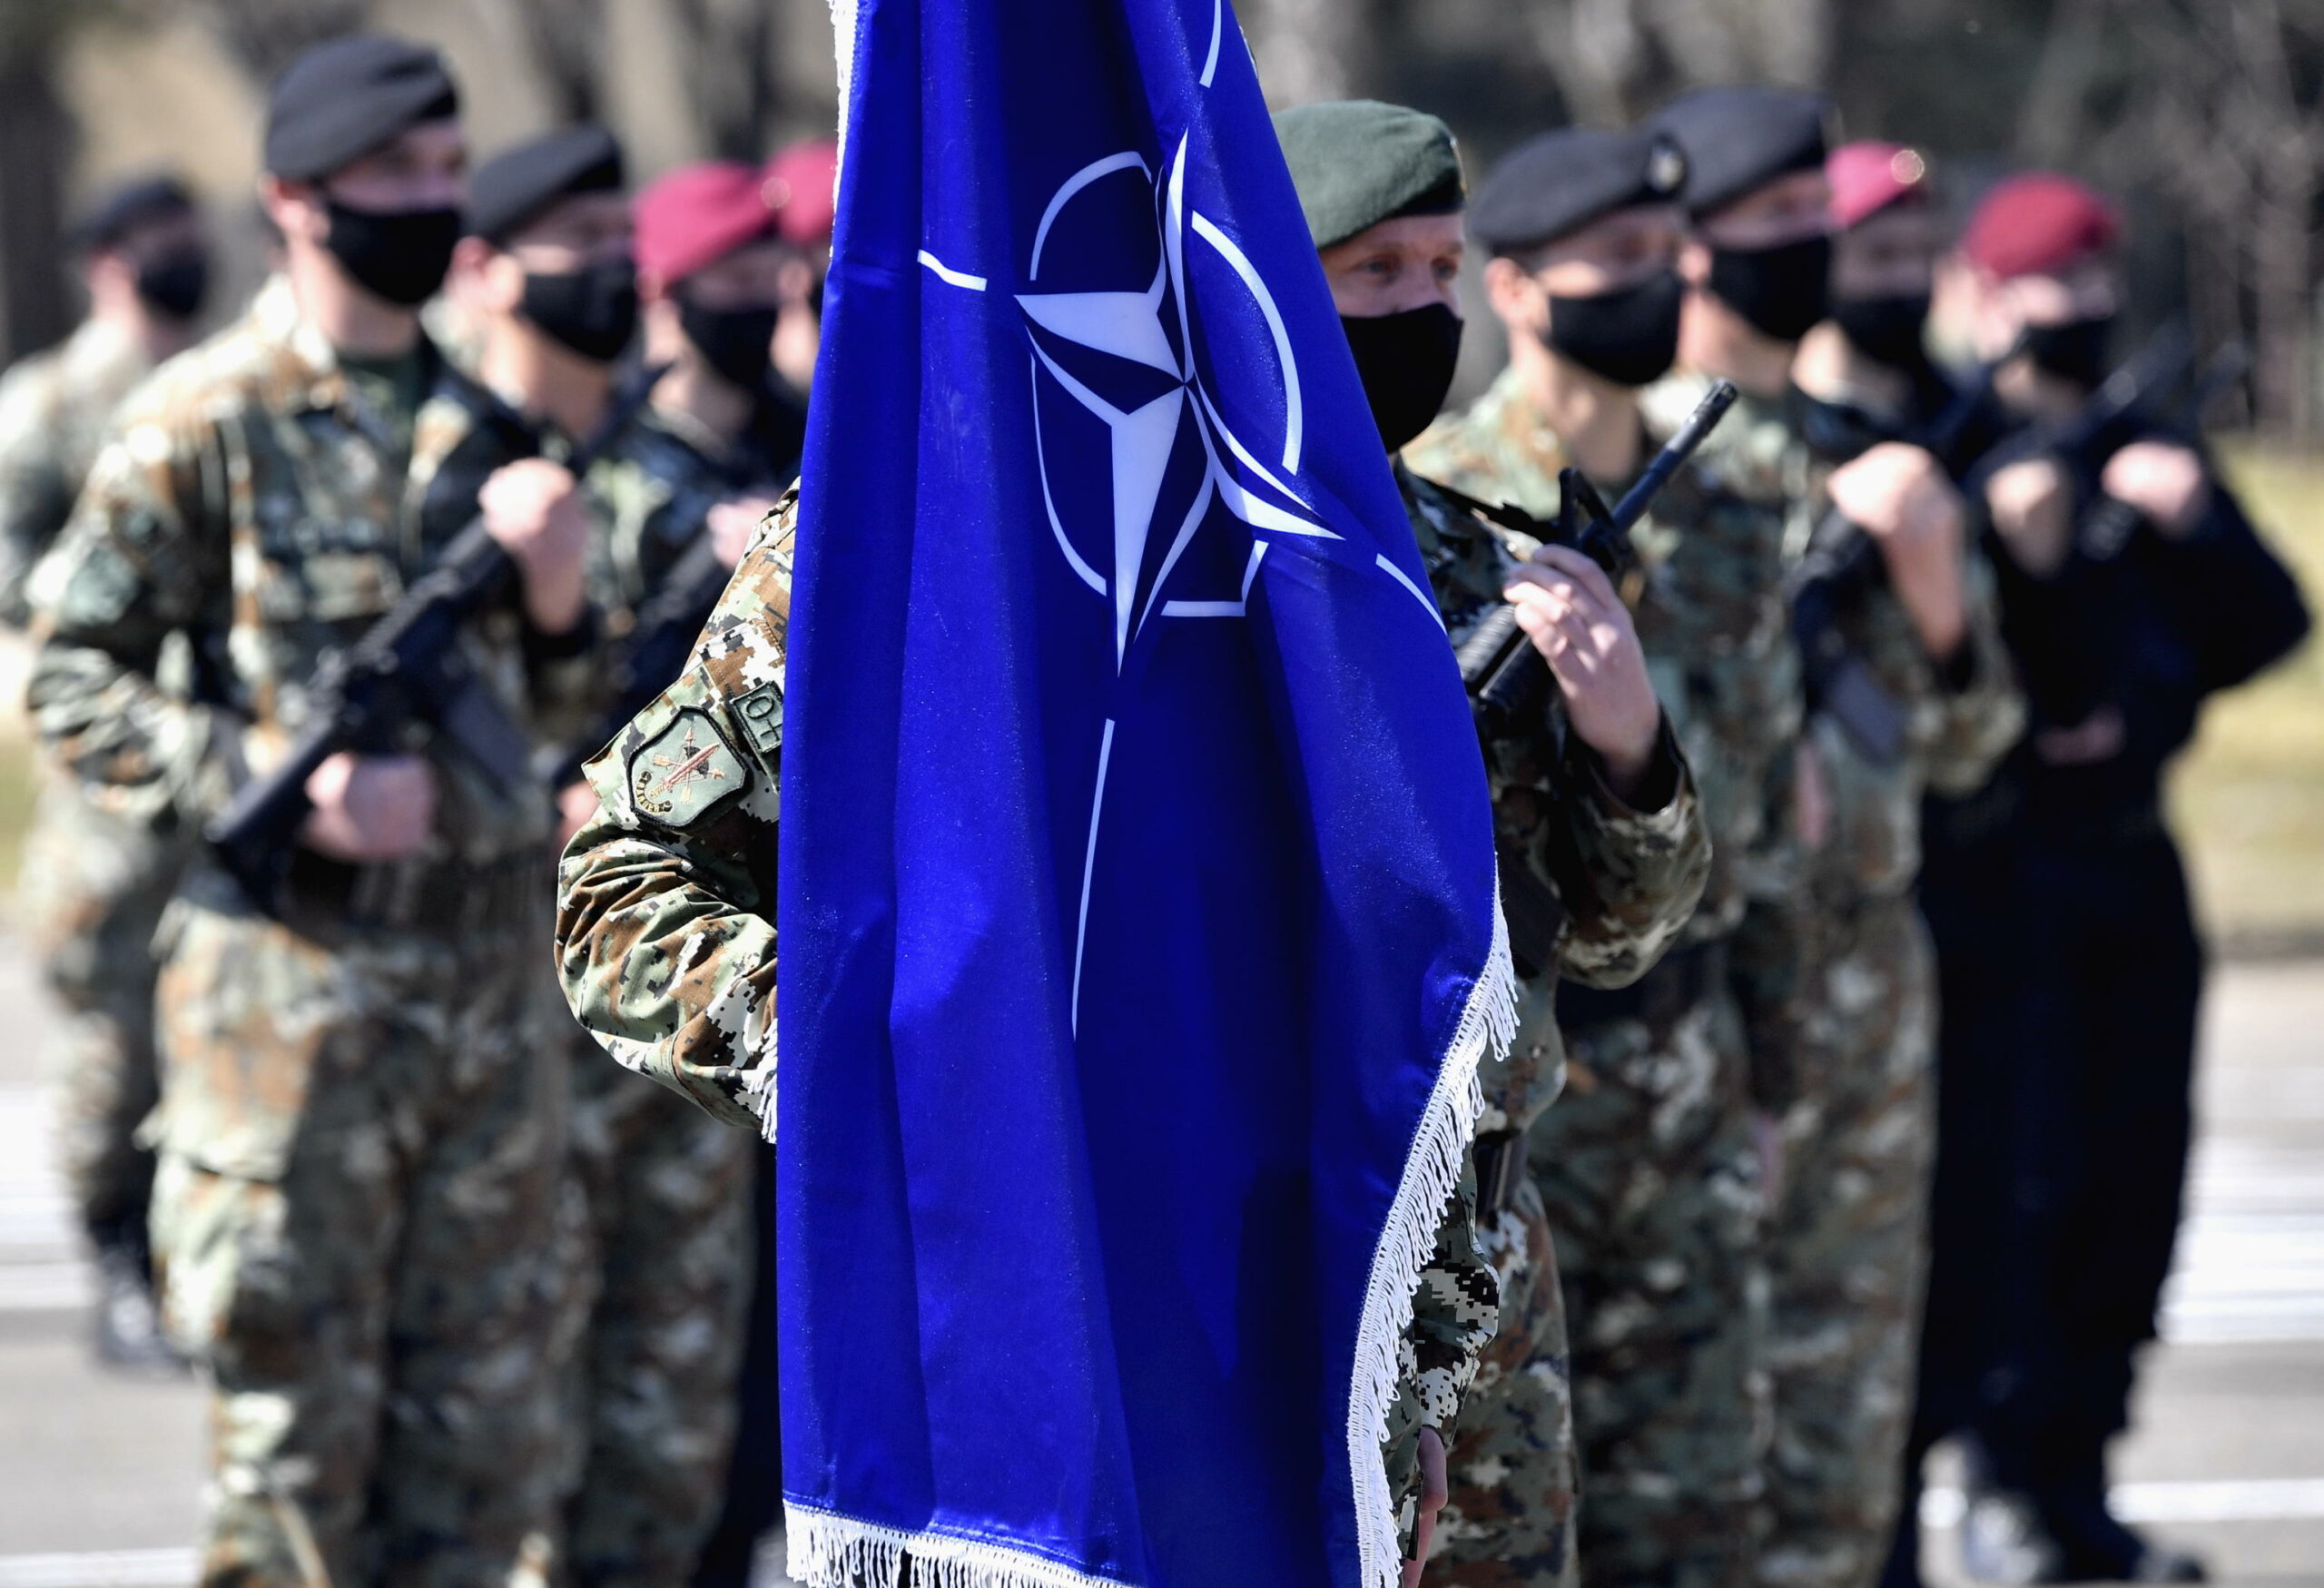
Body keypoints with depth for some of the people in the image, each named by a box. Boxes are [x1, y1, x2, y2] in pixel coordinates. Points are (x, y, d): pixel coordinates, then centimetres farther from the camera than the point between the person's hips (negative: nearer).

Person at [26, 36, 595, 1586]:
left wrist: (556, 592, -2)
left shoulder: (480, 419, 13)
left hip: (492, 976, 5)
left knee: (488, 1426, 7)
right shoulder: (204, 424, -4)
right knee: (297, 1416, 0)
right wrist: (283, 789, -17)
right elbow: (77, 681, -5)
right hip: (290, 982, -5)